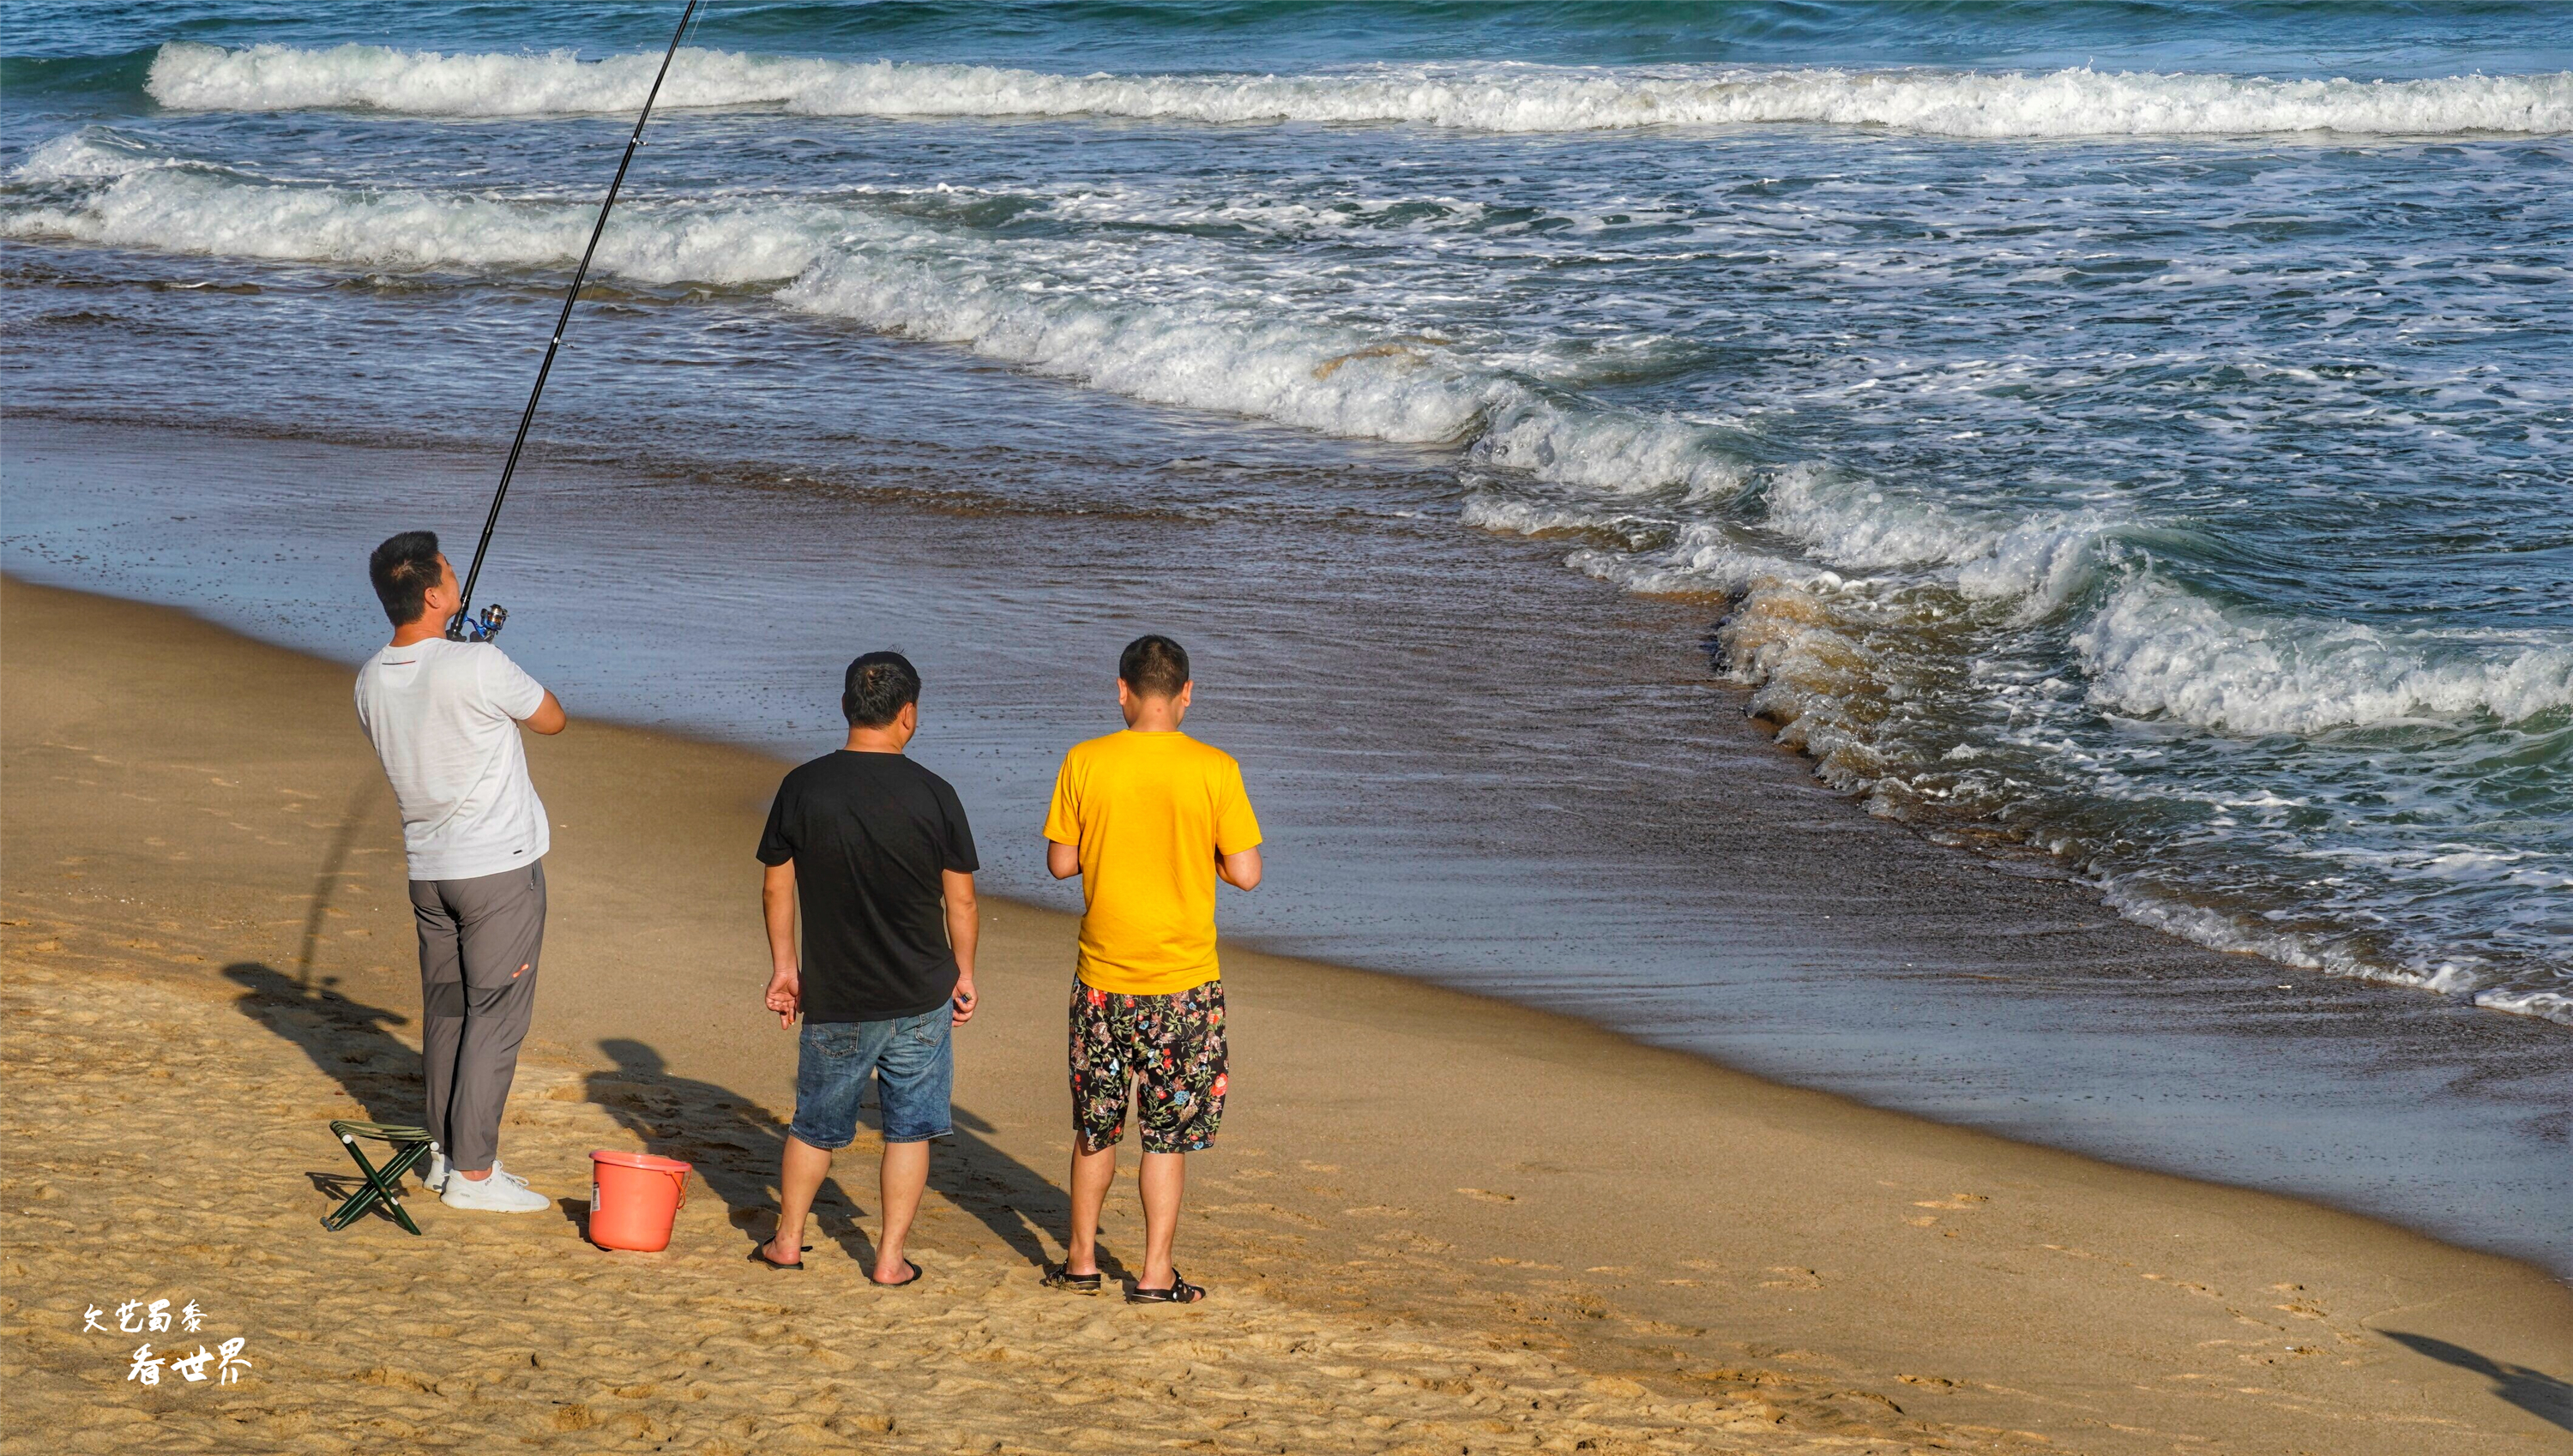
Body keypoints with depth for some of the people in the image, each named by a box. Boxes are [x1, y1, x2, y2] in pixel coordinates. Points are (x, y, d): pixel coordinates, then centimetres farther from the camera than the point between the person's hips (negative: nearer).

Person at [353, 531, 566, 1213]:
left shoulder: (372, 682, 1)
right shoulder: (477, 667, -20)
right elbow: (552, 719, -4)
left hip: (428, 867, 7)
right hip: (500, 865, -7)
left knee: (444, 1012, 16)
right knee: (495, 1016, -2)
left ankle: (445, 1154, 23)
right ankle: (473, 1173, -3)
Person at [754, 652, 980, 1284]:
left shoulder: (802, 788, -6)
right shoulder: (933, 795, -9)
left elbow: (776, 888, 1)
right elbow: (960, 899, -2)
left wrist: (784, 966, 12)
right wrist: (963, 974, 11)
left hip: (835, 997, 1)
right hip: (921, 995, -1)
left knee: (816, 1125, 18)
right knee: (909, 1129, 9)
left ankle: (787, 1241, 28)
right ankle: (890, 1258, 10)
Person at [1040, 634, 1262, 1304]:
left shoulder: (1085, 763, -6)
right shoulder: (1215, 770, -10)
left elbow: (1061, 863, 0)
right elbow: (1245, 873, -8)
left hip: (1102, 977, 2)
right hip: (1182, 980, -2)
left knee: (1096, 1125, 16)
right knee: (1169, 1133, 7)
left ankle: (1081, 1259, 24)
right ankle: (1156, 1274, 8)